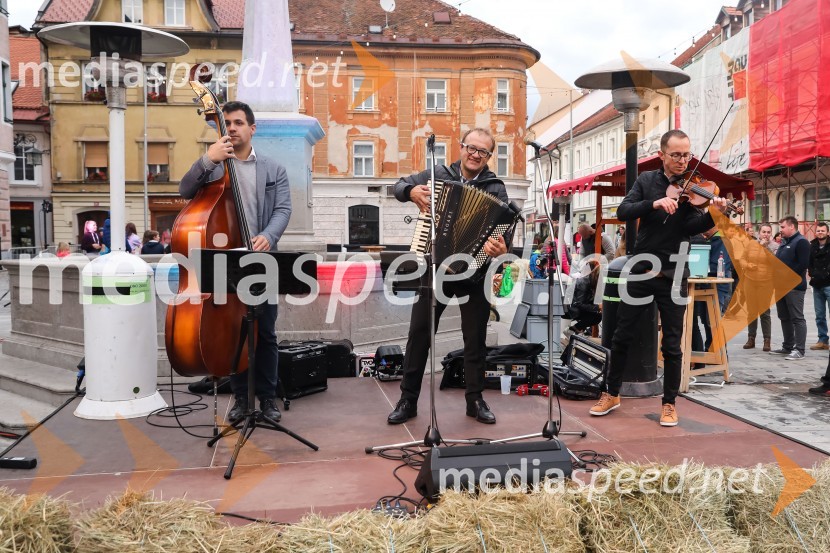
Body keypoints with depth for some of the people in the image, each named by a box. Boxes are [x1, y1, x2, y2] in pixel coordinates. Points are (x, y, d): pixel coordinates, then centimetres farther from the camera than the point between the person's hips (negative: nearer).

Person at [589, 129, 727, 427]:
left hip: (673, 275, -1)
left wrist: (714, 214, -34)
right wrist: (654, 203, -25)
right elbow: (623, 212, -9)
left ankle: (669, 403, 19)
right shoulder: (646, 180, 4)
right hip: (642, 270, 2)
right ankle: (612, 394, 24)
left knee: (671, 344, 4)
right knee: (622, 336, 9)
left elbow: (692, 227, -14)